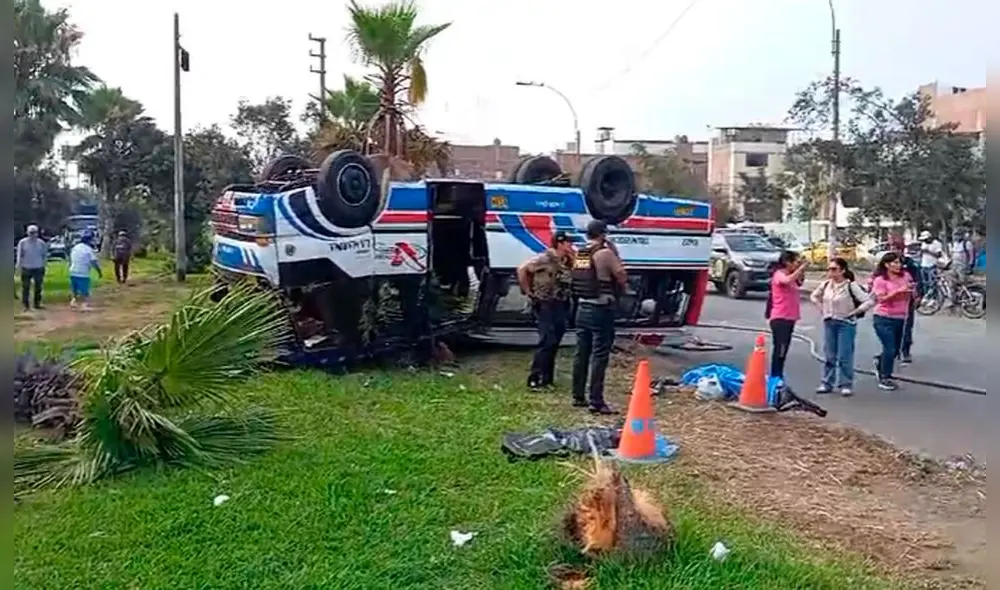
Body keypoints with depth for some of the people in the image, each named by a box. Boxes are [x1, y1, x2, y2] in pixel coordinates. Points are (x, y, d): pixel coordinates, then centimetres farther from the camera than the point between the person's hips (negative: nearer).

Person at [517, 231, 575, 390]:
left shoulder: (567, 262, 11)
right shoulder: (544, 258, -12)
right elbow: (522, 269, -15)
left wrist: (573, 258, -1)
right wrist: (527, 291, -11)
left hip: (561, 306, 8)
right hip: (545, 305, -8)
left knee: (554, 343, 10)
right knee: (547, 342, -12)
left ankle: (547, 378, 19)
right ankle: (535, 379, -6)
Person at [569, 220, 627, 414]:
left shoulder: (578, 254, 8)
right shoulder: (605, 253, -13)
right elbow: (622, 277, -9)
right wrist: (614, 252, 0)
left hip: (582, 308, 7)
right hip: (601, 310, -7)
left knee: (581, 354, 13)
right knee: (599, 356, -4)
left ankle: (578, 397, 20)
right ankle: (596, 402, -4)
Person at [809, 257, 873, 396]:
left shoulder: (851, 286, -14)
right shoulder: (825, 285, 2)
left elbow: (869, 302, -17)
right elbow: (814, 296, 20)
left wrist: (854, 312, -12)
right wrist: (822, 309, 9)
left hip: (846, 324, -5)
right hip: (829, 323, 5)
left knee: (845, 356, -2)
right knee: (829, 355, 9)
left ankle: (846, 385, 7)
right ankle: (826, 383, 17)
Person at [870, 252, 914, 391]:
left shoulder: (905, 276, 6)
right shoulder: (880, 280, -8)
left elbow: (913, 296, 14)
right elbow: (881, 299, -16)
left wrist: (912, 289, -8)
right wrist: (898, 291, -25)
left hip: (900, 318, 6)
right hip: (884, 318, -6)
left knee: (895, 349, 13)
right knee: (890, 349, -9)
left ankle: (880, 363, 42)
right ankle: (885, 379, 4)